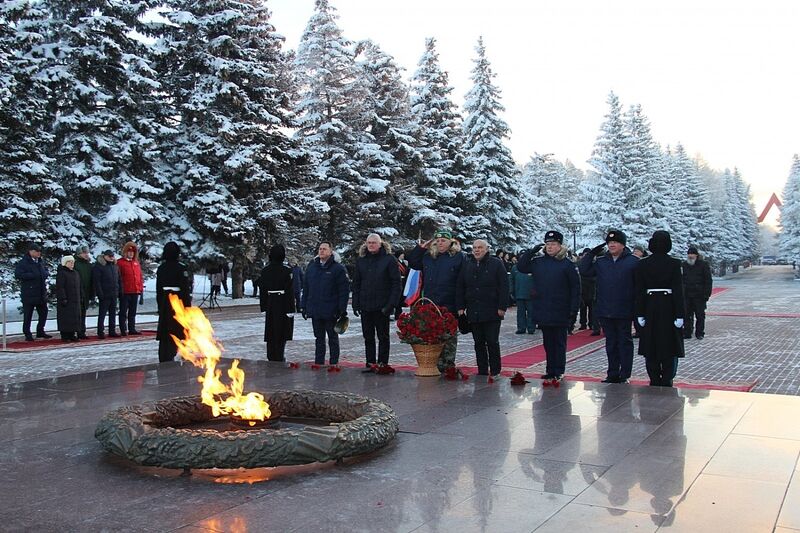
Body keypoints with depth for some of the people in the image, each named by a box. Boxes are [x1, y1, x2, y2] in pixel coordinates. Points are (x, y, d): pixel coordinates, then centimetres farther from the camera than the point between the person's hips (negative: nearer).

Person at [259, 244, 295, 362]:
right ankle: (279, 358, 4)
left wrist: (263, 307, 12)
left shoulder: (265, 271, 2)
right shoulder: (287, 271, -12)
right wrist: (291, 310, -9)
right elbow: (290, 291, -13)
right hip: (283, 306, -4)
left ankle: (271, 358, 20)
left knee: (270, 335, 12)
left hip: (270, 305, 4)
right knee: (281, 334, 3)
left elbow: (262, 290, 6)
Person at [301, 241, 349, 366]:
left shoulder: (338, 268, -5)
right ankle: (318, 363, 19)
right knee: (318, 339, 12)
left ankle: (334, 363, 13)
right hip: (314, 311, 5)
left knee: (333, 338, 7)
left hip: (331, 312, -5)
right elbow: (305, 289, 14)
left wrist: (342, 309, -14)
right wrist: (304, 306, 9)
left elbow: (344, 290, -9)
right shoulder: (311, 267, 10)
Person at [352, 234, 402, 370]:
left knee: (383, 337, 5)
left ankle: (382, 364, 11)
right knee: (368, 337, 10)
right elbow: (356, 284, 12)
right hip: (365, 306, 5)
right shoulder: (361, 260, 10)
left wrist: (391, 304, -14)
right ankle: (370, 364, 17)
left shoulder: (389, 259, -4)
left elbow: (396, 283, -7)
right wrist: (355, 303, 3)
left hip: (382, 306, -4)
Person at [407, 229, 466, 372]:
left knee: (449, 336, 4)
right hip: (430, 306, 4)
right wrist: (420, 247, 9)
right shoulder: (428, 256, 12)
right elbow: (412, 262, 21)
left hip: (450, 306, -4)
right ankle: (437, 364, 13)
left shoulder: (459, 257, -2)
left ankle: (449, 364, 11)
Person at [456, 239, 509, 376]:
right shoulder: (467, 265, 11)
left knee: (492, 342, -1)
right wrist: (460, 307, 5)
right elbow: (460, 287, 13)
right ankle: (482, 372, 14)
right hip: (473, 312, 4)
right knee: (479, 343, 8)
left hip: (492, 312, -4)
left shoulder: (496, 263, 0)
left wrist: (502, 307, -10)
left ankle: (495, 372, 8)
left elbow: (504, 286, -4)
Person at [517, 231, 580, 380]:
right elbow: (521, 267, 10)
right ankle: (550, 371, 20)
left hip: (560, 313, -4)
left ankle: (559, 372, 12)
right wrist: (531, 252, 0)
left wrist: (573, 309, -11)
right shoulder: (538, 262, 7)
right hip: (543, 312, 4)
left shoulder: (567, 264, -6)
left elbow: (575, 287, -6)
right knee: (548, 343, 12)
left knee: (559, 343, 6)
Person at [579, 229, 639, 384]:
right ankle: (613, 375, 20)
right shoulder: (600, 261, 9)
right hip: (605, 311, 4)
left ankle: (624, 375, 11)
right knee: (611, 342, 12)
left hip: (624, 311, -4)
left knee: (624, 342, 4)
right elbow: (583, 271, 9)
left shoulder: (633, 261, -4)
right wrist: (591, 254, -1)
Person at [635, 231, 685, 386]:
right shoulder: (674, 264, -7)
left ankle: (654, 381, 14)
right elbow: (678, 290, -8)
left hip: (650, 309, 2)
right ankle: (666, 381, 5)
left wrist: (640, 314, 2)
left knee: (651, 346, 10)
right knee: (670, 346, 7)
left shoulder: (643, 264, -2)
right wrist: (679, 315, -5)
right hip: (669, 308, -1)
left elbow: (639, 291, -2)